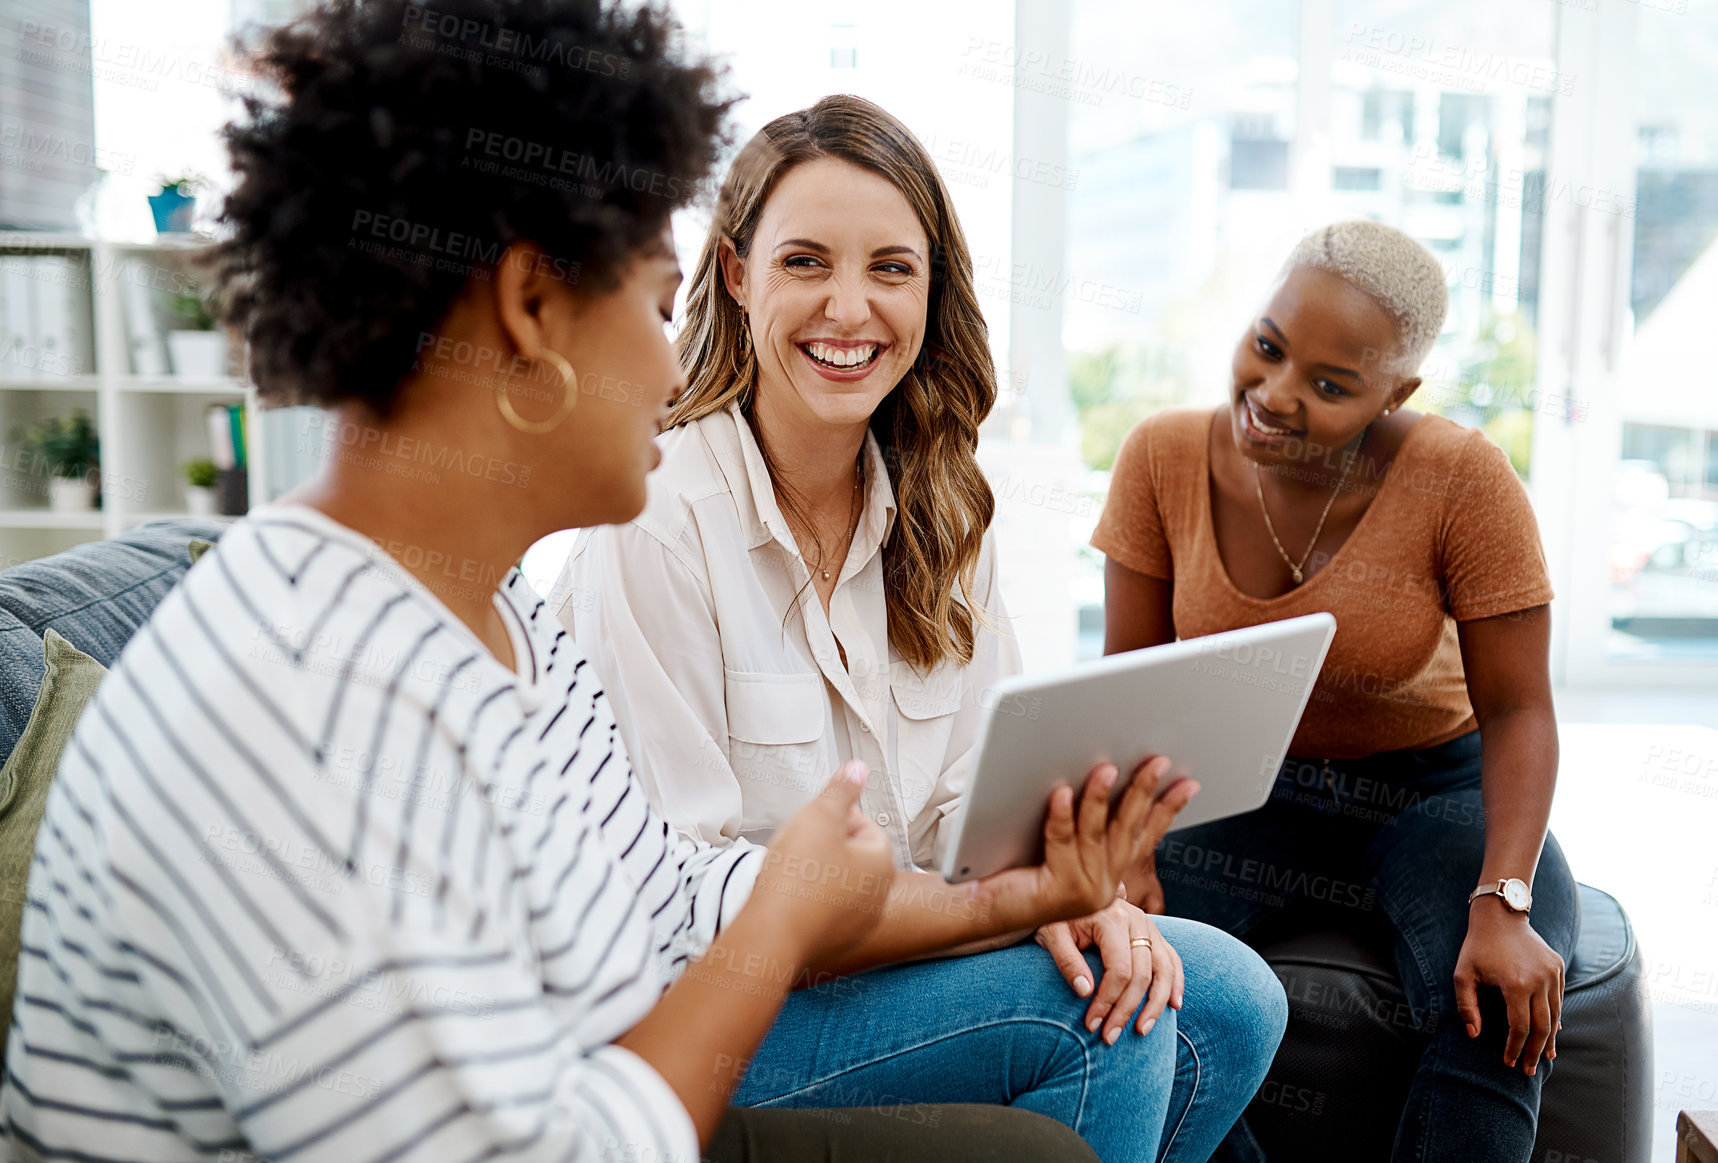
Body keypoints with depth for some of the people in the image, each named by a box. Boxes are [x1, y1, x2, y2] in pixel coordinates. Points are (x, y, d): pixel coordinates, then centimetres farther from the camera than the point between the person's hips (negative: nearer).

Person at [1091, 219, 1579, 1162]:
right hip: (1240, 792, 2)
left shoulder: (1462, 478, -18)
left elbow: (1516, 711, -13)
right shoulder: (1164, 459, -11)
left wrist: (1504, 903, -26)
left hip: (1433, 794, -1)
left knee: (1500, 1009, -31)